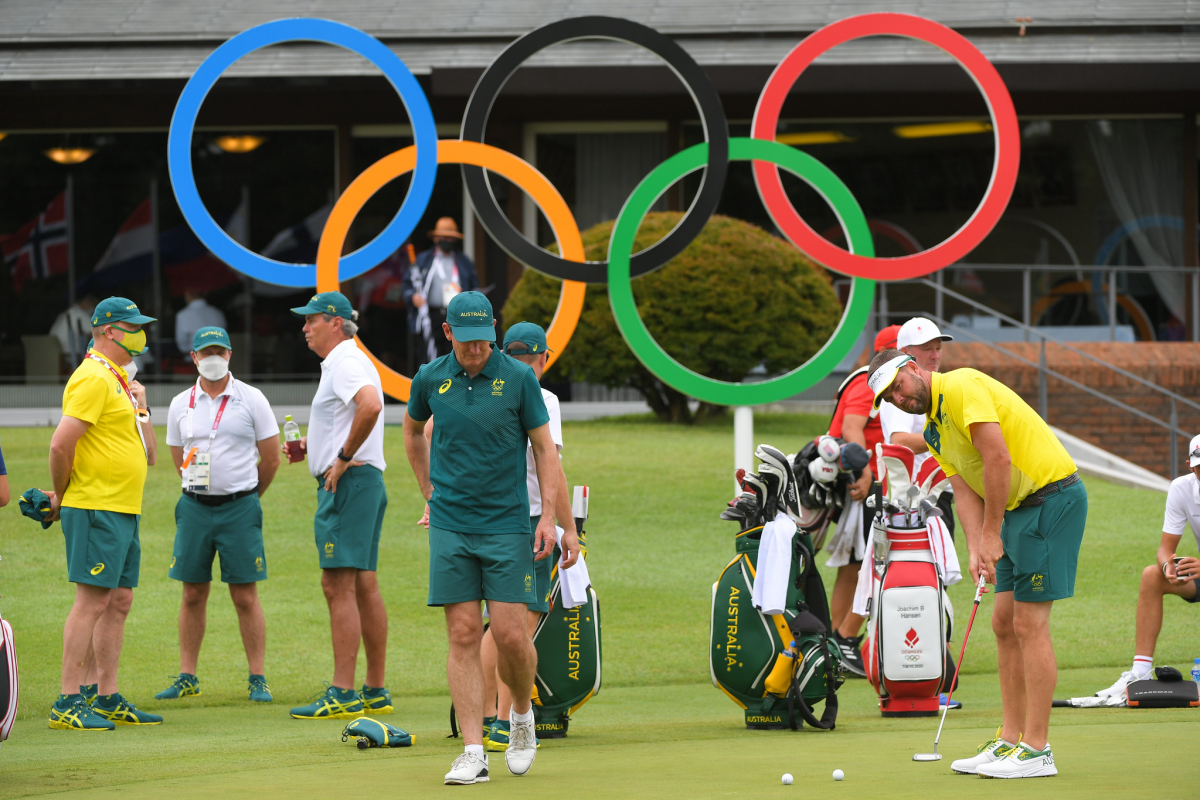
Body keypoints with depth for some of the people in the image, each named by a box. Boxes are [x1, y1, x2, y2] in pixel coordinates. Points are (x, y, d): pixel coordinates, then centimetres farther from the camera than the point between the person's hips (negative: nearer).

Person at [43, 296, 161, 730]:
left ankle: (107, 699, 13)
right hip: (96, 510, -10)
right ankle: (68, 702, -12)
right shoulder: (93, 378, -12)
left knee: (119, 602, 9)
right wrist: (62, 496, -10)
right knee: (92, 600, -11)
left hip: (124, 510, 10)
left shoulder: (119, 380, 19)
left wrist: (141, 407, 10)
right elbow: (61, 443, -21)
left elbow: (148, 454, 21)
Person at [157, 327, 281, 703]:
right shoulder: (181, 404, 9)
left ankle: (257, 679, 0)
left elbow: (270, 459, 5)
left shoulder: (251, 400, 1)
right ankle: (187, 677, 11)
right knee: (193, 594, 5)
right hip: (194, 506, 3)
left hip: (240, 506, -3)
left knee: (245, 597, -4)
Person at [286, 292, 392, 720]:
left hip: (348, 481, -11)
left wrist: (345, 456, -23)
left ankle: (342, 694, -15)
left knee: (338, 585, -12)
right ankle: (376, 692, 14)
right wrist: (311, 444, 15)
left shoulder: (346, 362, -12)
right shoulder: (347, 362, 21)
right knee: (364, 585, 11)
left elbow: (371, 405, -31)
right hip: (364, 481, 11)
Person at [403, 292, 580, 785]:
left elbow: (544, 449, 0)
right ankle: (473, 753, -3)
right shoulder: (431, 379, 4)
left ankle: (521, 715, 21)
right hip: (451, 527, 2)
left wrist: (550, 518, -7)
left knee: (510, 634, -8)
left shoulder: (518, 378, -4)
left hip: (507, 524, -2)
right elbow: (412, 430, 24)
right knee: (463, 636, -3)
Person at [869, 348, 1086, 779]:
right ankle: (1010, 740, 12)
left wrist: (991, 535, -19)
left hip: (1052, 496, -10)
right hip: (1019, 508, 10)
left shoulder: (961, 387, -15)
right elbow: (966, 492, 7)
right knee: (1005, 624, 8)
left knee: (1029, 622, -10)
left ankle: (1036, 750, -8)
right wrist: (976, 551, -10)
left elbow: (997, 459, -23)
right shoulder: (933, 432, 15)